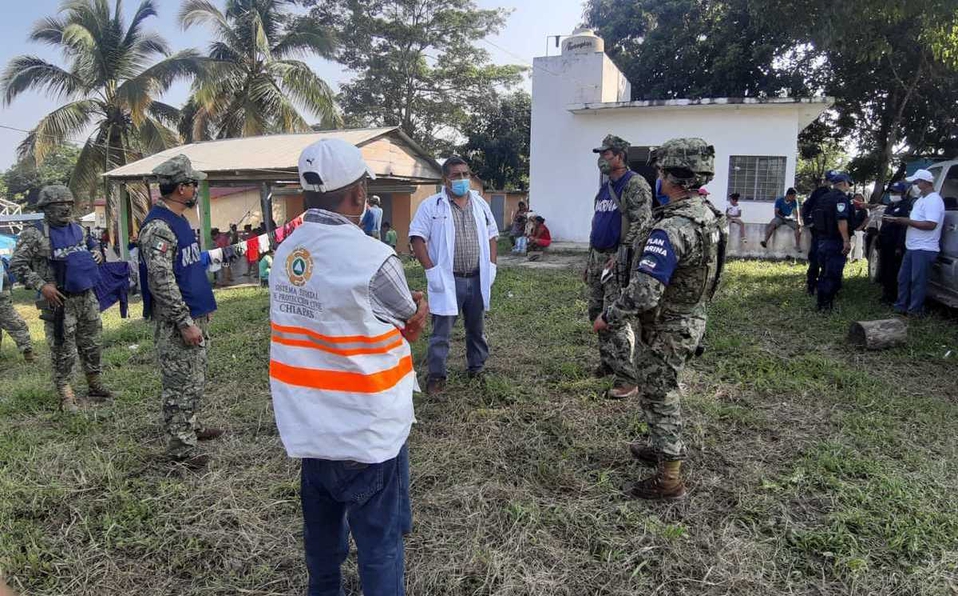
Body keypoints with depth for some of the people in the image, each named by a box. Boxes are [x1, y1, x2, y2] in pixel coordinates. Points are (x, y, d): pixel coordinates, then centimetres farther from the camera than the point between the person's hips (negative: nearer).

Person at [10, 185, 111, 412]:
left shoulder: (78, 229, 10)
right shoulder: (35, 235, -9)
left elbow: (92, 247, 28)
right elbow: (16, 265, -9)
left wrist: (97, 253, 5)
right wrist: (41, 285, -18)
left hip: (87, 297, 6)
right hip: (60, 301, -6)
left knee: (93, 344, 14)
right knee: (63, 351, -1)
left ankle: (95, 387, 29)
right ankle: (66, 397, 9)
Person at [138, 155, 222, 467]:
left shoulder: (179, 220, 12)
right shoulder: (158, 227, -19)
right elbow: (161, 280, -23)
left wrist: (202, 309, 22)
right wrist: (185, 322, -22)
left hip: (195, 314, 10)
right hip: (176, 322, -10)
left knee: (195, 379, 20)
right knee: (179, 384, -1)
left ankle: (191, 425, 35)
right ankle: (181, 447, 9)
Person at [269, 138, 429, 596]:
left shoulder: (286, 251, 0)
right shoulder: (373, 259, -21)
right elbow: (415, 322, -6)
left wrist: (403, 309, 3)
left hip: (309, 423, 7)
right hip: (365, 429, -7)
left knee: (322, 524, 25)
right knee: (380, 540, 10)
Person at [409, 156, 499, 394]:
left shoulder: (480, 204, 10)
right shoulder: (431, 205, -5)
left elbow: (491, 235, 16)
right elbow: (417, 238, -8)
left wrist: (492, 265, 5)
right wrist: (431, 270, -15)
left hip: (478, 279, 5)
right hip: (448, 280, -5)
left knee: (477, 328, 16)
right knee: (442, 331, 0)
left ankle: (477, 368, 33)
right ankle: (436, 376, 12)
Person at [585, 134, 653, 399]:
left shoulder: (635, 184, -10)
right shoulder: (605, 188, 18)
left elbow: (640, 224, -18)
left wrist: (620, 257, -22)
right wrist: (590, 262, 21)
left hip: (619, 260, -9)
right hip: (599, 258, 9)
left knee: (616, 318, -10)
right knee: (597, 313, 14)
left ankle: (628, 379, -4)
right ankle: (608, 362, 29)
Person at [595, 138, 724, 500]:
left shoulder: (672, 229, -30)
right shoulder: (711, 216, 1)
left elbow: (643, 292, -32)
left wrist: (607, 318, -18)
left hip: (665, 329, -9)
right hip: (692, 320, 9)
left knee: (659, 398, 6)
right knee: (664, 391, 26)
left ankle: (668, 479, 19)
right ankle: (665, 449, 44)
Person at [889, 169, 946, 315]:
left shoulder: (934, 200, -14)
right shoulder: (921, 200, 17)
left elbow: (930, 225, -24)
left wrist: (906, 221, -19)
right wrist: (897, 220, 7)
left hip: (924, 250, -10)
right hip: (912, 248, 10)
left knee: (917, 281, -4)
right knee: (903, 278, 13)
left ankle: (914, 311, 3)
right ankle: (901, 307, 21)